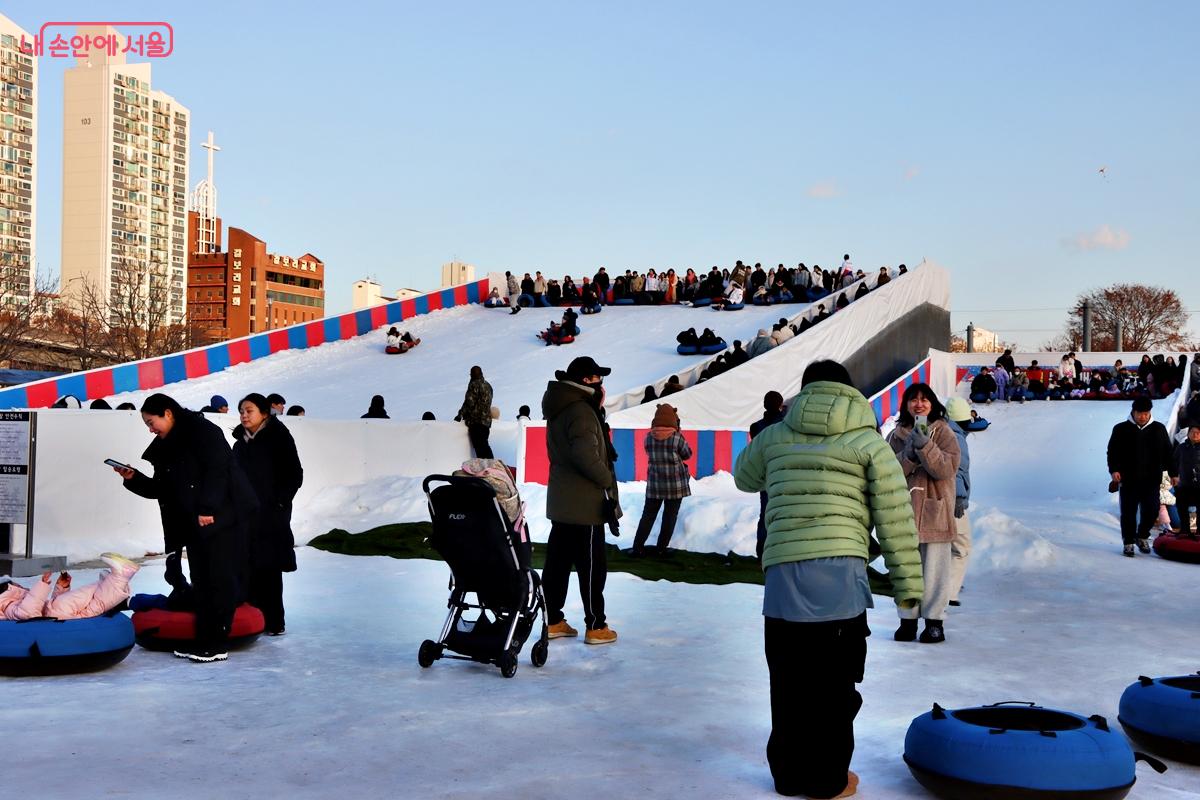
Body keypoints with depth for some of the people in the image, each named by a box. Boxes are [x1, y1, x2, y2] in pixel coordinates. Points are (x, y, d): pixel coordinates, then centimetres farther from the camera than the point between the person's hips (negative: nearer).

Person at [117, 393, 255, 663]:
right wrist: (134, 478, 4)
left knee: (219, 578, -6)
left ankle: (217, 643, -3)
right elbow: (161, 489, 18)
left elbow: (217, 469, -18)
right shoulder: (165, 447, 18)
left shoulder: (201, 431, -8)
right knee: (201, 581, 10)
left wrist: (208, 507, -24)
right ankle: (204, 640, 16)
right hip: (194, 524, 9)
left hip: (221, 518, -9)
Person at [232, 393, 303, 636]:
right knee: (248, 568, 6)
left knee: (269, 567, -5)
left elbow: (295, 474, -7)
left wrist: (280, 502, -12)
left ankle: (274, 621, 0)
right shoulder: (240, 443, 16)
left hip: (271, 515, -6)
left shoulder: (278, 437, -5)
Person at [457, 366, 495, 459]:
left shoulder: (474, 384, -9)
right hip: (487, 420, 8)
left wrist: (461, 414, -4)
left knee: (479, 445, -10)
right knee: (485, 445, 12)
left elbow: (470, 402, -14)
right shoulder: (488, 385, 15)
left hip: (476, 420, -8)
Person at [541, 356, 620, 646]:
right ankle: (596, 627, 8)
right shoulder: (581, 412, -18)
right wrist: (607, 480, -14)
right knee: (591, 566, 0)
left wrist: (598, 408, 4)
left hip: (562, 501, 9)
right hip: (585, 504, -9)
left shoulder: (560, 409, 13)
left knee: (557, 561, 13)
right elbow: (585, 454, -30)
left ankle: (553, 621, 20)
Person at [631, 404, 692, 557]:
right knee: (670, 517, 8)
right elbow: (687, 455, 3)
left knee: (648, 515, 10)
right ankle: (662, 548, 11)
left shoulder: (648, 438, -2)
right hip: (676, 484, -3)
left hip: (654, 484, 3)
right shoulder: (677, 438, -12)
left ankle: (638, 547, 6)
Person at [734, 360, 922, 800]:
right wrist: (908, 582, 7)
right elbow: (895, 517, 2)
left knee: (788, 680, 13)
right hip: (840, 571, -2)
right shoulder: (868, 442, 6)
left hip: (782, 572, 3)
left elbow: (743, 477, 33)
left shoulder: (775, 436, 13)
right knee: (835, 682, 8)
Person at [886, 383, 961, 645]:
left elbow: (946, 468, -11)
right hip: (903, 510, 3)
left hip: (935, 510, -2)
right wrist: (909, 453, -15)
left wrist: (924, 444, -21)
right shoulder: (897, 434, 10)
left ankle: (934, 620, 10)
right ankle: (907, 618, 17)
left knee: (934, 569, 0)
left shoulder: (943, 432, 2)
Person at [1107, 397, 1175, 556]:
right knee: (1128, 513, 1)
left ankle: (1142, 537, 24)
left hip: (1151, 480, 2)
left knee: (1151, 511, 0)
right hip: (1128, 480, -2)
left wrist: (1173, 473, 9)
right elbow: (1112, 452, 1)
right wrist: (1114, 470, -13)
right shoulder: (1121, 429, 2)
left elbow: (1167, 452, 13)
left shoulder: (1158, 429, 8)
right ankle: (1128, 542, 14)